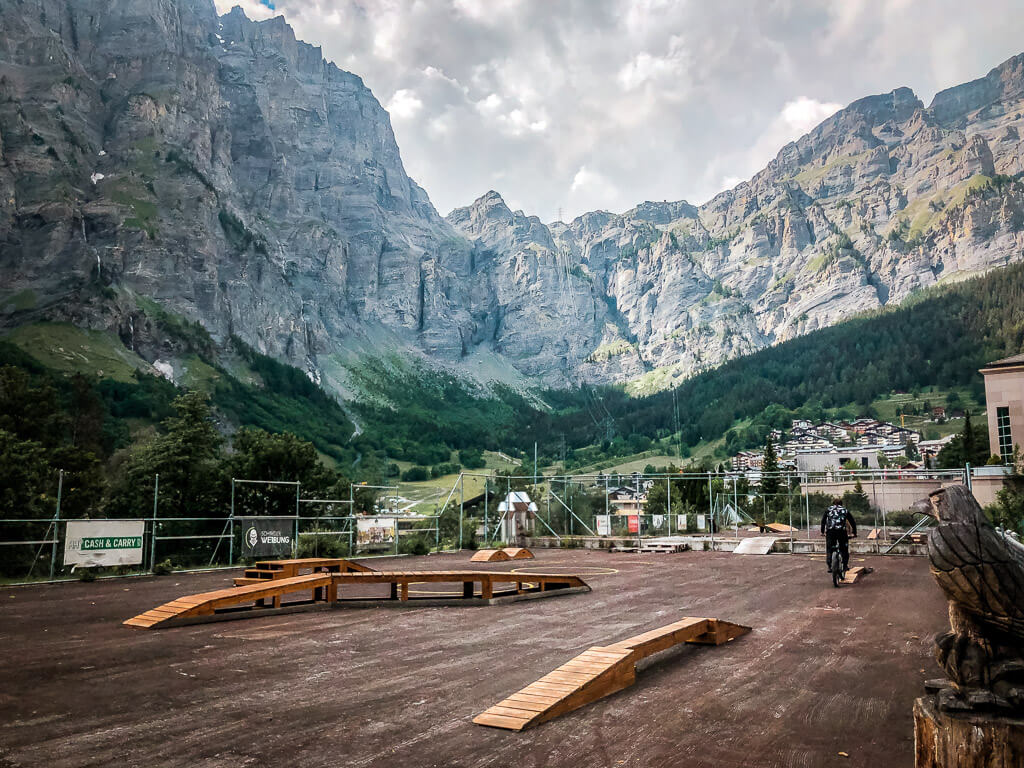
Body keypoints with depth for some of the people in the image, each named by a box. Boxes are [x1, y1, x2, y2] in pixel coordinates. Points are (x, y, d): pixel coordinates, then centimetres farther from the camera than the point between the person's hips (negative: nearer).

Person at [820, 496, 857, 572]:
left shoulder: (828, 510, 19)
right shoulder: (845, 510, 19)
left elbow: (823, 521, 18)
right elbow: (852, 522, 20)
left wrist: (822, 532, 23)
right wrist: (854, 533, 26)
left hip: (830, 531, 0)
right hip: (842, 531, 0)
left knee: (829, 549, 7)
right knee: (844, 549, 13)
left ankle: (830, 566, -2)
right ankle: (845, 565, 8)